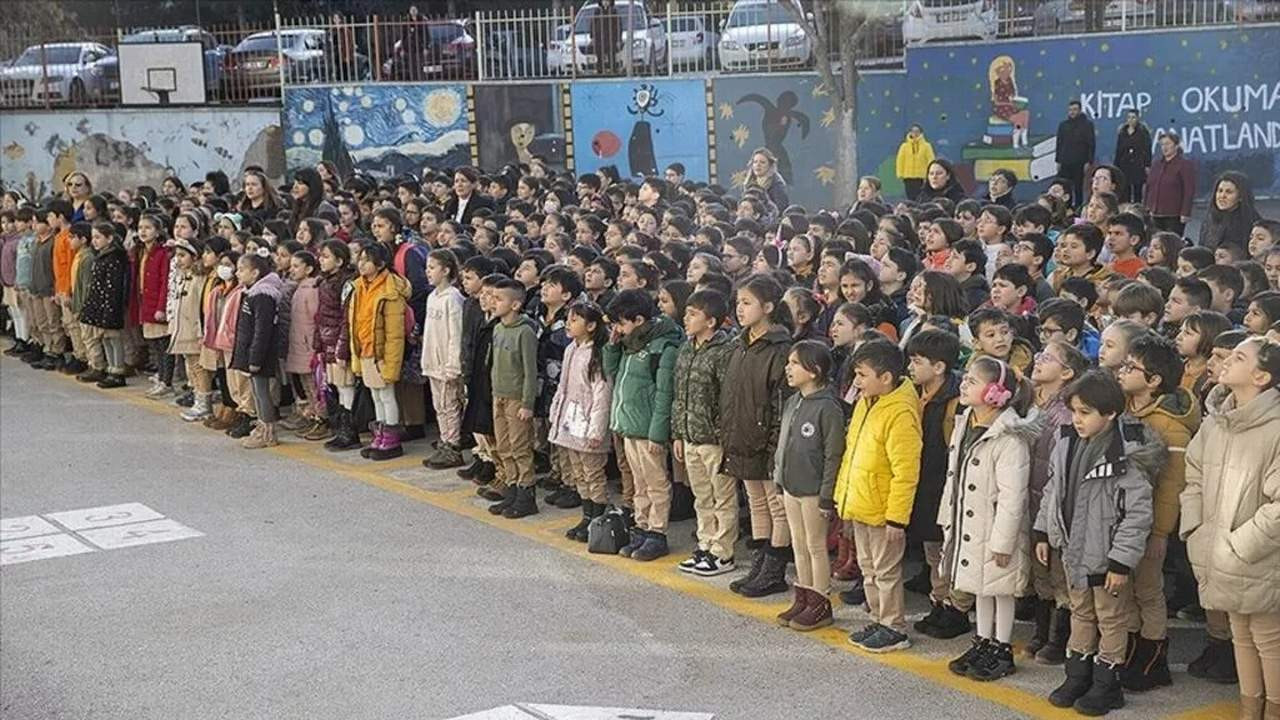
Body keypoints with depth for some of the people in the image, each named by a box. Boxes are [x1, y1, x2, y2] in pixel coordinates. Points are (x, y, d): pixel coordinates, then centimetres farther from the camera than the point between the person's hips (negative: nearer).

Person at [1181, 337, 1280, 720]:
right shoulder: (1215, 422, 2)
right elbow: (1195, 478, 11)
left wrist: (1238, 546, -19)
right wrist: (1194, 531, 1)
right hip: (1221, 560, 7)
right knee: (1241, 636, 21)